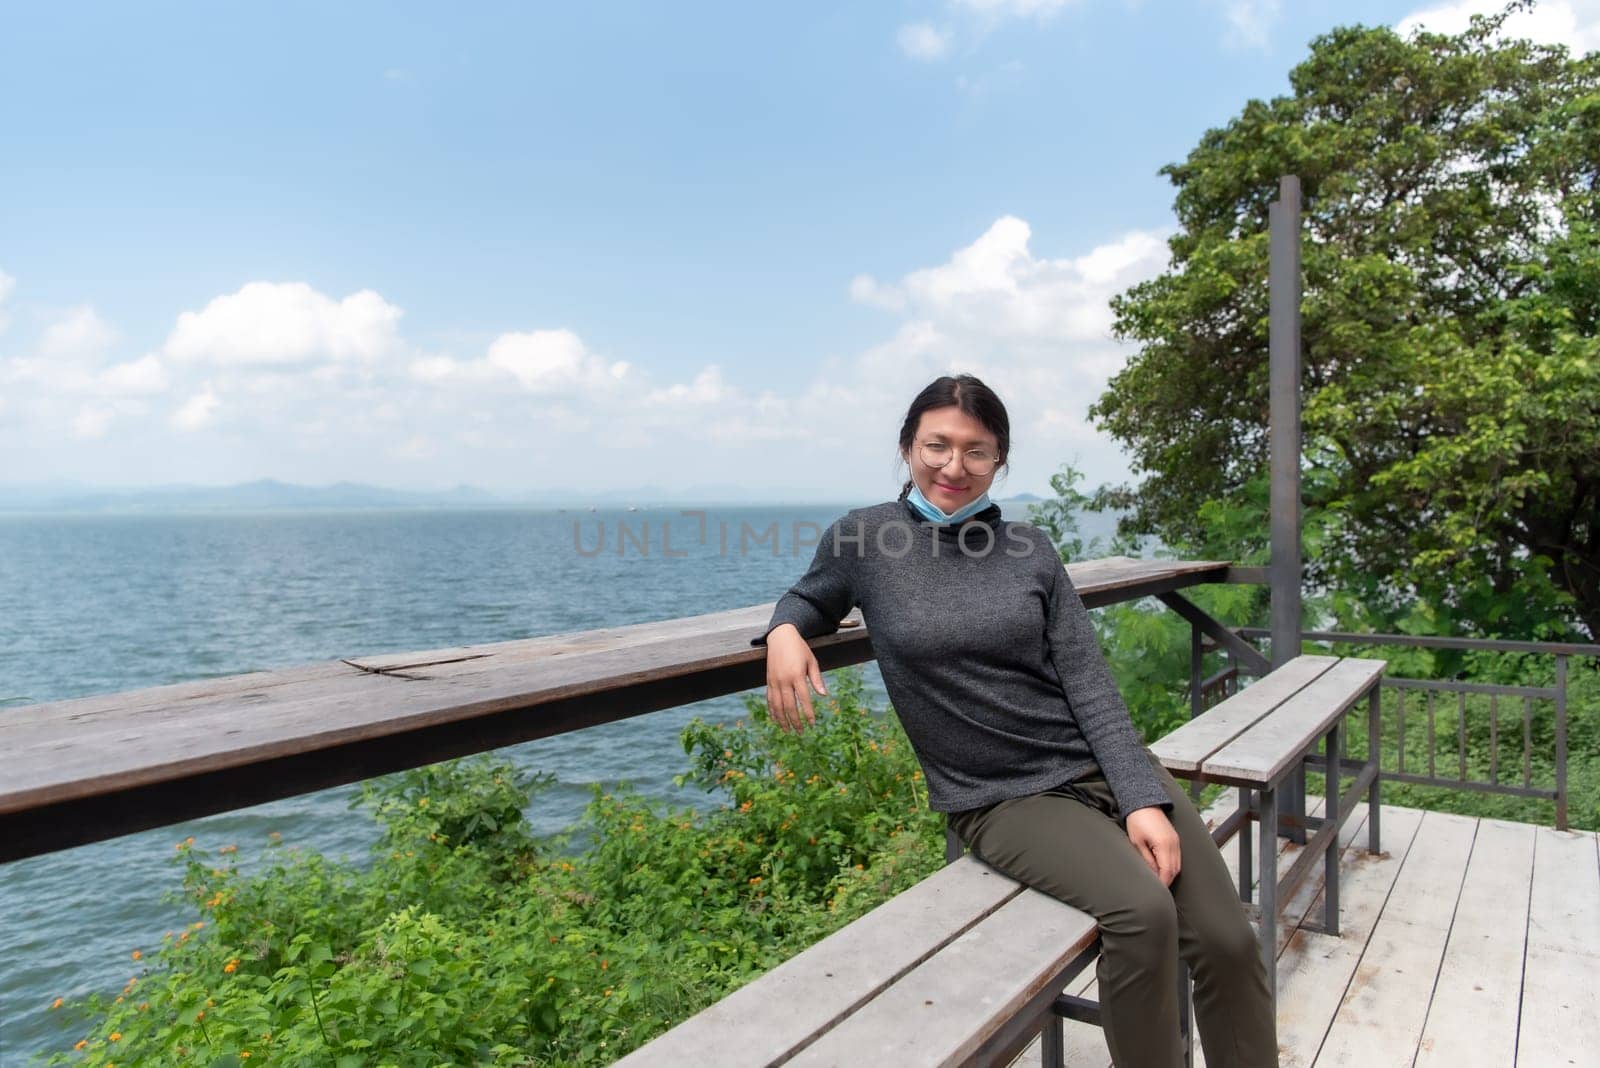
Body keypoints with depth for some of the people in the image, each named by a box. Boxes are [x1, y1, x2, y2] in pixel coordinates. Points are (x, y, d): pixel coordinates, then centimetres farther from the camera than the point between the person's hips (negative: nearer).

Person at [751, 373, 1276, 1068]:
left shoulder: (1029, 549, 4)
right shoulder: (863, 537, -1)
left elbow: (1089, 683, 1)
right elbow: (809, 597, 17)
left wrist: (1143, 799, -10)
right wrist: (784, 631, -7)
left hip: (1103, 765, 4)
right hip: (1002, 799, -3)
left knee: (1228, 941, -8)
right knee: (1143, 911, -26)